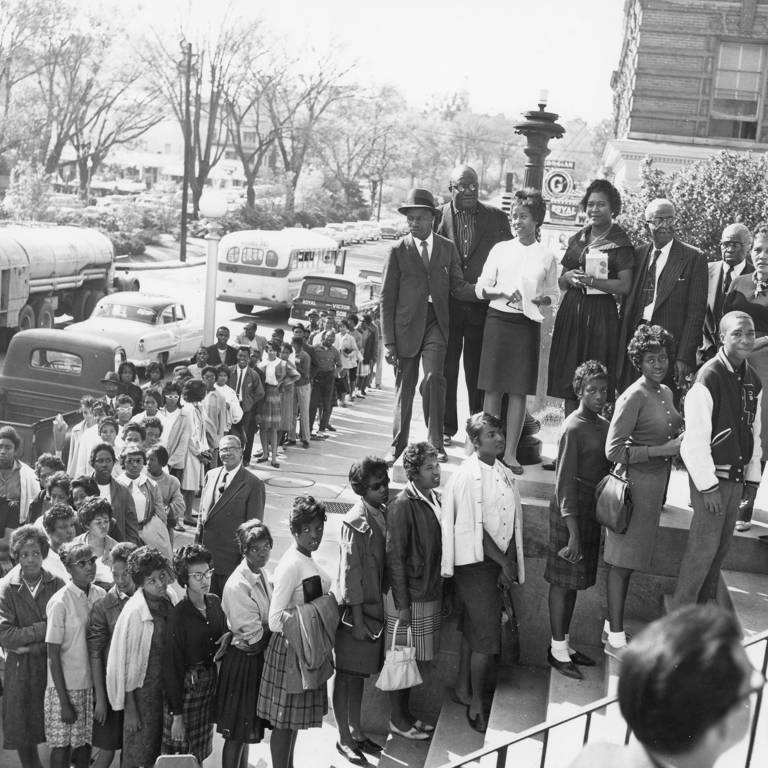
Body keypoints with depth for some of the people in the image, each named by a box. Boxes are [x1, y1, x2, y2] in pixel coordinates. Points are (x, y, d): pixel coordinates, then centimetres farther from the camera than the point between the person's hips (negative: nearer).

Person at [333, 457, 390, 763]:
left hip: (376, 606, 7)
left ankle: (356, 731, 33)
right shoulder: (356, 522, -20)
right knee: (346, 674, 7)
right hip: (355, 609, -7)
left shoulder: (384, 514, 2)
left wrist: (378, 613, 10)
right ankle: (344, 738, 19)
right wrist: (357, 618, -17)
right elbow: (351, 573, -19)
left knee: (360, 672, 19)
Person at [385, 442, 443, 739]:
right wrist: (402, 604, -17)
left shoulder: (435, 500, 5)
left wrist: (443, 592, 15)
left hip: (431, 593, 8)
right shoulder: (402, 505, -19)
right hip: (409, 597, -8)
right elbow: (395, 557, -18)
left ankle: (406, 714, 31)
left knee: (414, 658, 18)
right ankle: (397, 720, 20)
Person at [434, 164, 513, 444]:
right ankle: (445, 428, 16)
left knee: (479, 370, 6)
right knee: (445, 369, 6)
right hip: (447, 305, 0)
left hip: (483, 305, 0)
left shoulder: (497, 218, 4)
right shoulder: (438, 217, 2)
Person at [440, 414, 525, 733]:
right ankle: (476, 704, 11)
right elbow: (475, 529, -19)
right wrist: (505, 563, -14)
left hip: (499, 559, 8)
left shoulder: (504, 473, 5)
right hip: (475, 562, -7)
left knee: (473, 628, 20)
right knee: (487, 638, -3)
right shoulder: (468, 477, -19)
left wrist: (508, 564, 0)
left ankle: (463, 688, 35)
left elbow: (511, 521, 8)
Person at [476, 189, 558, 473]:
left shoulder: (547, 257, 7)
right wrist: (502, 294, -12)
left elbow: (553, 294, 13)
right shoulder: (500, 249, 7)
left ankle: (510, 452, 6)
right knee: (494, 388, 0)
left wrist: (542, 300, -9)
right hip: (498, 319, 0)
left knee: (519, 391, 0)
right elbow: (481, 287, 7)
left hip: (528, 324, 0)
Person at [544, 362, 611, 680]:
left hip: (592, 511, 8)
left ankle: (565, 643, 26)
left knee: (575, 581, 15)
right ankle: (557, 649, 10)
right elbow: (564, 484, -18)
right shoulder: (573, 429, -16)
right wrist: (573, 532, -20)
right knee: (563, 580, 1)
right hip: (571, 511, -8)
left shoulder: (603, 425, 10)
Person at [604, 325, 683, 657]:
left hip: (657, 481, 9)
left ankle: (613, 626, 28)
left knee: (628, 559, 16)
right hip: (635, 483, -8)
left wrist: (683, 438, 3)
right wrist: (664, 449, -22)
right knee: (622, 561, 0)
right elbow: (614, 451, -21)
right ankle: (615, 639, 8)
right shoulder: (633, 398, -17)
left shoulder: (666, 393, 9)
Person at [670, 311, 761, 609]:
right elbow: (696, 439, -18)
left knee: (722, 545, 13)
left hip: (737, 477, 7)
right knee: (704, 545, -5)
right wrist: (708, 486, -18)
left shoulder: (753, 380, 8)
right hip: (711, 475, -7)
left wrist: (752, 477, 14)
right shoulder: (708, 378, -17)